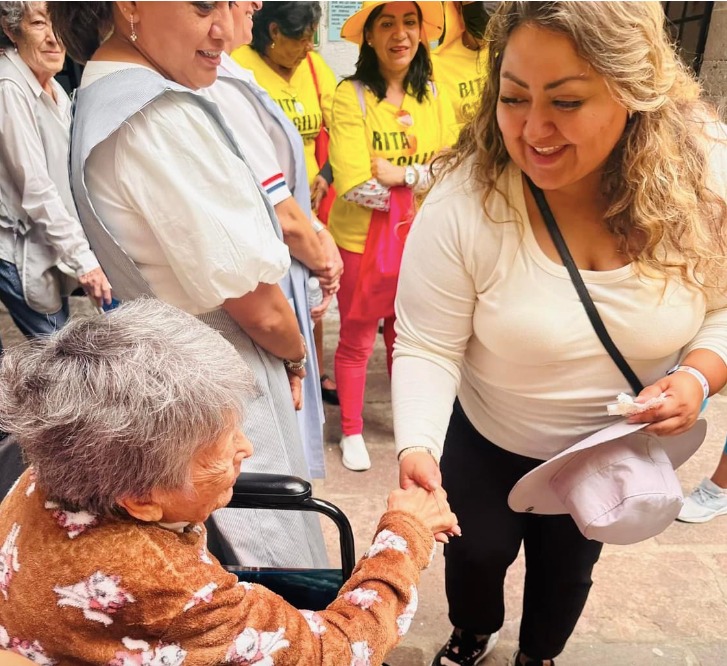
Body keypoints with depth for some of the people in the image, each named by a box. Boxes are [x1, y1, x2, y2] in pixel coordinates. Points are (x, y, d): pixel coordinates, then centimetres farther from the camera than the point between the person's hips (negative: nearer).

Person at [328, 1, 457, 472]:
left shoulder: (434, 96, 2)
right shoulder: (351, 96, -12)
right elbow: (355, 185, -20)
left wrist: (402, 174, -19)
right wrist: (424, 180, -12)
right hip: (361, 240, -4)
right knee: (357, 341, 10)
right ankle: (352, 432, 28)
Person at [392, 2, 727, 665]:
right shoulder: (463, 203, -30)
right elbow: (426, 347, -23)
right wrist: (417, 447, -37)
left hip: (617, 447, 2)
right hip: (486, 440, -1)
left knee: (568, 566, 26)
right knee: (477, 556, 22)